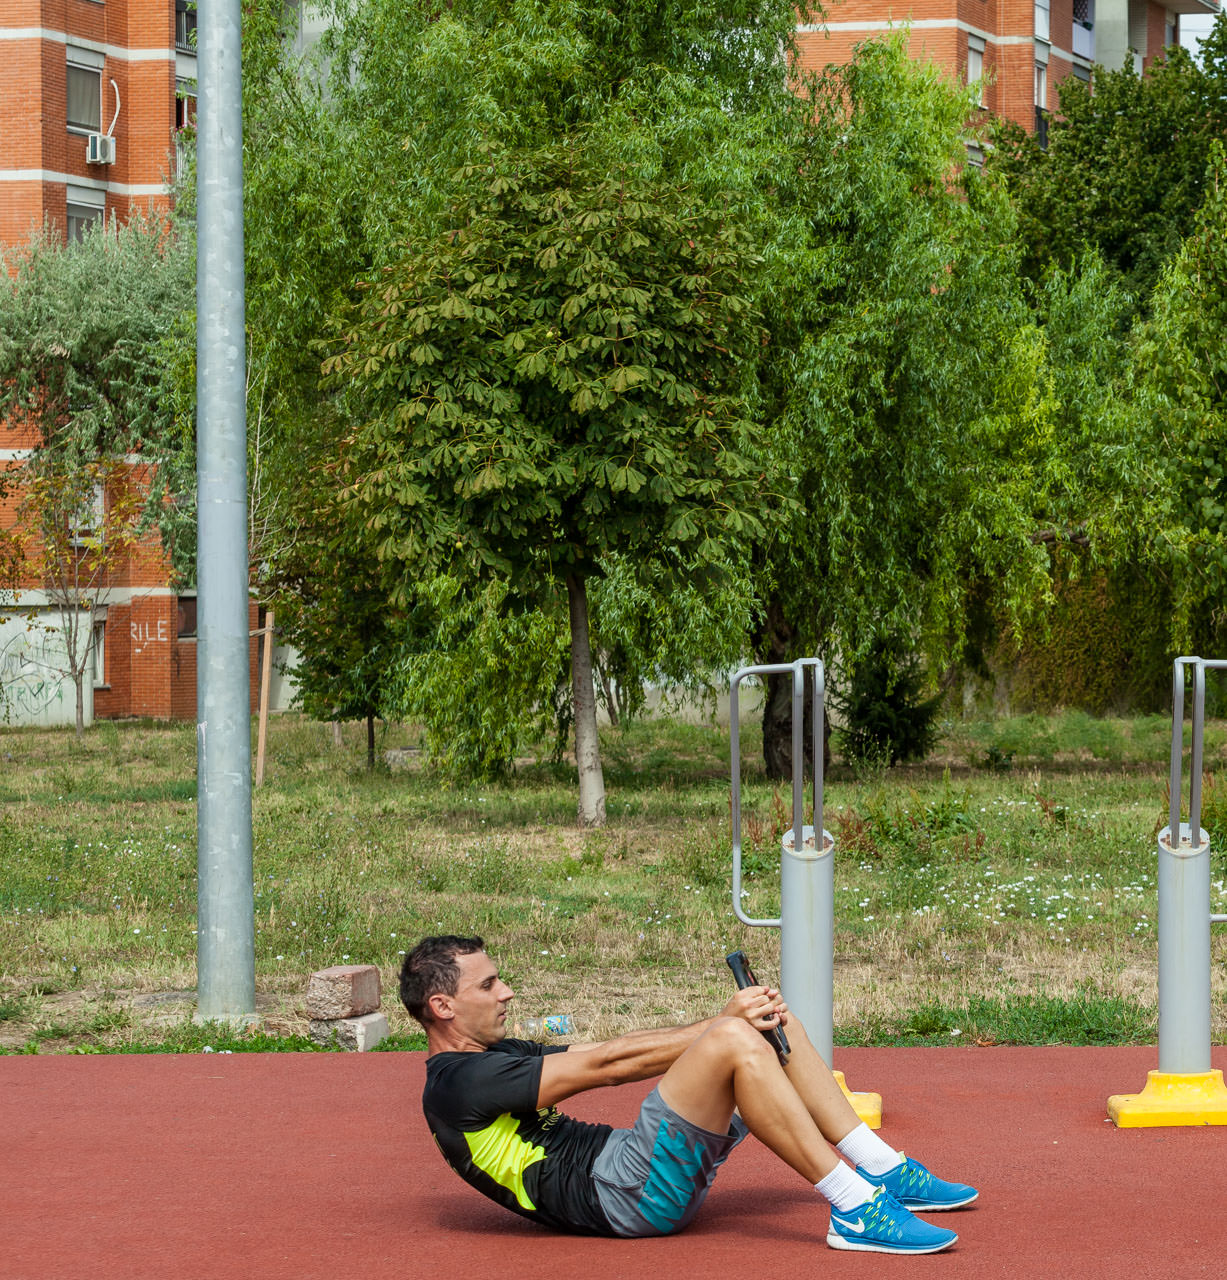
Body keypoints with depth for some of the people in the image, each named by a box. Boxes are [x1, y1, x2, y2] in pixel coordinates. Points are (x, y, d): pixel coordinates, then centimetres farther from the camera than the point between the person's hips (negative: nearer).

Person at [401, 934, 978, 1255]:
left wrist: (725, 1022, 1)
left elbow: (617, 1049, 14)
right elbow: (608, 1063, -12)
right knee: (734, 1044, -28)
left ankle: (883, 1170, 3)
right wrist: (721, 1024, -8)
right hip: (624, 1195, -10)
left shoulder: (499, 1057, 24)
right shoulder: (460, 1082, -9)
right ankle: (855, 1215, -27)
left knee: (768, 1024, 5)